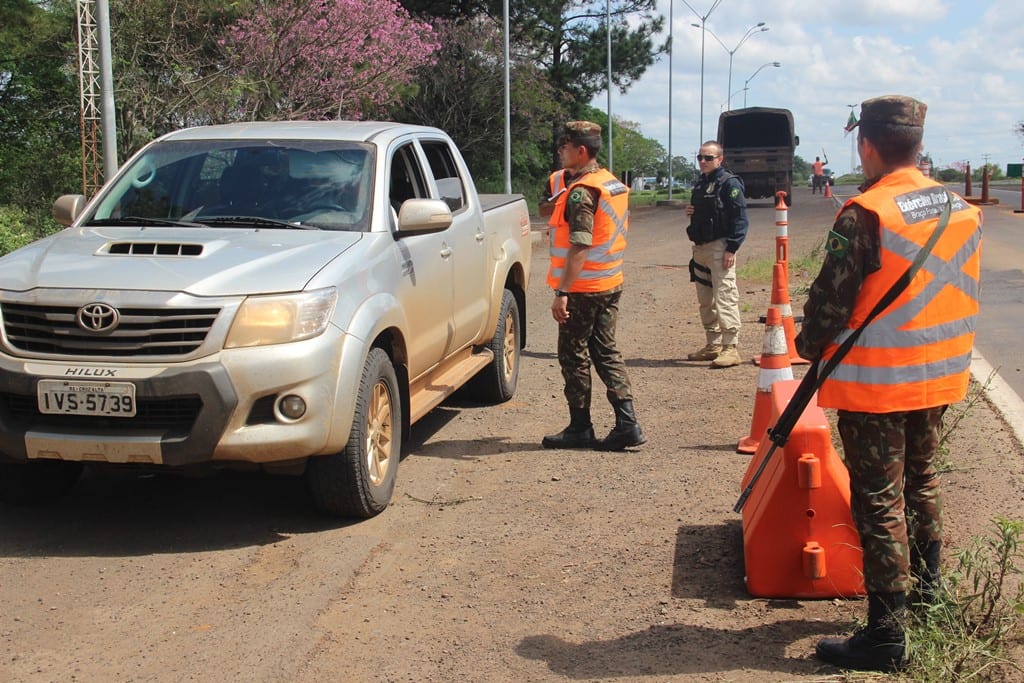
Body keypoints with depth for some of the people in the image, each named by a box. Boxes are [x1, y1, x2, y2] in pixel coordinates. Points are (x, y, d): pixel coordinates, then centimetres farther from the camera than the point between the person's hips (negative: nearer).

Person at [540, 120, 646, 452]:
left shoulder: (580, 191, -18)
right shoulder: (614, 184, 12)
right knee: (606, 351, 12)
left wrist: (562, 292, -25)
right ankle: (627, 424, 8)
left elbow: (580, 246, -24)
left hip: (582, 288, -9)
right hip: (611, 284, 9)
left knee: (574, 356, 3)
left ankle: (580, 429, 11)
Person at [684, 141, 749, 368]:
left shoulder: (729, 183, -9)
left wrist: (731, 249, -19)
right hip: (700, 247, 9)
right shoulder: (700, 183, 18)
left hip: (720, 247, -9)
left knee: (725, 298, -11)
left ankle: (730, 347, -9)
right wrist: (690, 212, 7)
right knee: (705, 300, 13)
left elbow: (740, 219, -14)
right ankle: (713, 345, 23)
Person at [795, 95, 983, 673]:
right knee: (921, 479, 24)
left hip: (875, 383, -7)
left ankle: (887, 636, 4)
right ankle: (927, 585, 39)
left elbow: (832, 300, -17)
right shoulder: (965, 209, 3)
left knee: (880, 502, -1)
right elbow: (965, 294, 12)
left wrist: (811, 347, 1)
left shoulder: (865, 215, -19)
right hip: (940, 376, 7)